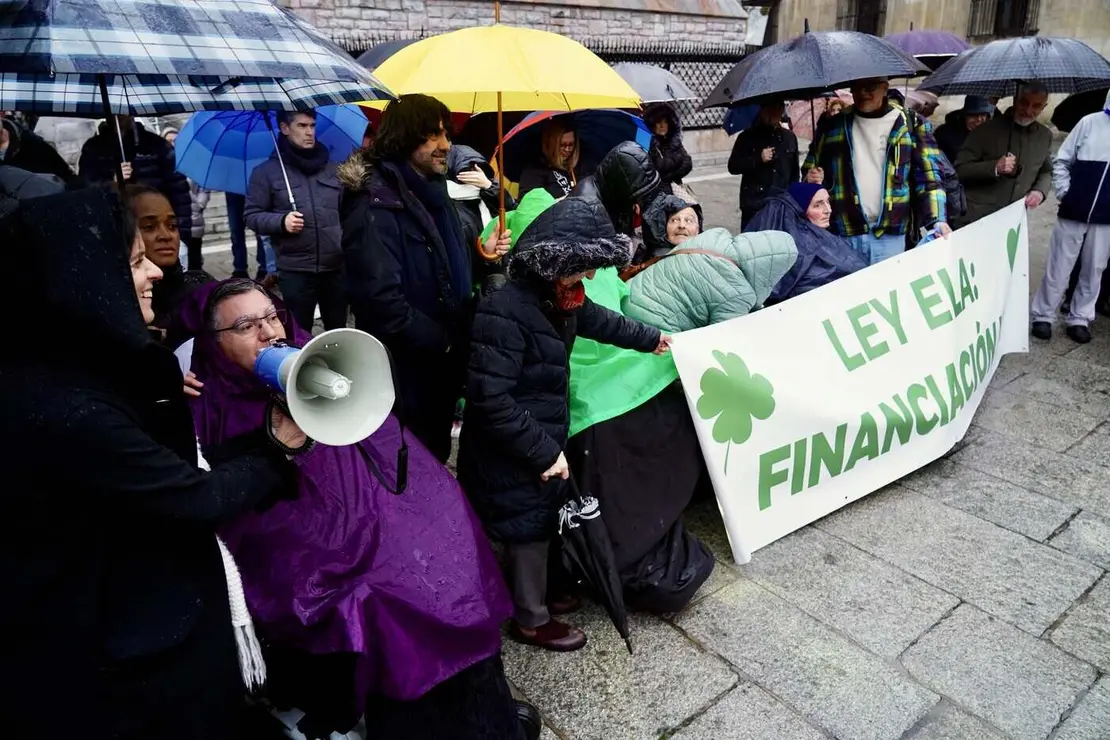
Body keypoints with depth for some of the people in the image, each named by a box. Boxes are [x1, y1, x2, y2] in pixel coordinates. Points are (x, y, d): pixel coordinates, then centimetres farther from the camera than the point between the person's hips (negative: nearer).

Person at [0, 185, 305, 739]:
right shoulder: (64, 407, -30)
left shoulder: (77, 367, 0)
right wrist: (278, 450, -7)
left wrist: (263, 439, -5)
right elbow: (197, 500, -22)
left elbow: (175, 469, 2)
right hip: (116, 651, -8)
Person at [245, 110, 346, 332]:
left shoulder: (331, 168, 14)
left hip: (337, 267, 3)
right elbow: (251, 215, 2)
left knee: (339, 331, 12)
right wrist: (281, 221, -16)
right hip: (295, 270, -3)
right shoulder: (267, 171, 4)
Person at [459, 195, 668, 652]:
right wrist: (543, 451, -25)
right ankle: (531, 620, 31)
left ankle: (533, 590, 46)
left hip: (542, 440, 8)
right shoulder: (504, 313, -29)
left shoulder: (557, 296, 0)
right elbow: (490, 401, -31)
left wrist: (648, 339, 36)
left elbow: (595, 319, 21)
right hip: (513, 454, -8)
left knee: (542, 521, 23)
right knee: (529, 528, 9)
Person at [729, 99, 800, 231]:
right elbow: (733, 167, 0)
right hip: (754, 206, -3)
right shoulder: (748, 137, 4)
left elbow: (795, 172, 20)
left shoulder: (789, 137, 15)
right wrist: (758, 159, -13)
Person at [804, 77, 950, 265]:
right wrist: (812, 179, -5)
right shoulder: (832, 126, 9)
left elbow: (929, 175, 0)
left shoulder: (911, 125, 4)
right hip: (842, 235, 1)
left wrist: (938, 220, -14)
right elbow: (810, 168, 19)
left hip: (890, 235, -1)